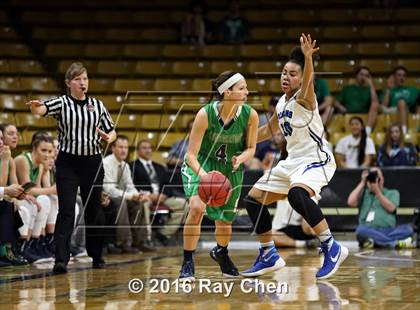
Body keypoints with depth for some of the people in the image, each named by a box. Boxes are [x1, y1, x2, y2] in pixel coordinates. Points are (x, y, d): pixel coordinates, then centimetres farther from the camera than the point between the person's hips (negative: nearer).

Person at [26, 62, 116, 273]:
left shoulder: (98, 105, 8)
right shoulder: (62, 103, -2)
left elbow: (111, 131, 15)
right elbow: (40, 110, -21)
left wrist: (109, 138, -9)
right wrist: (35, 106, -44)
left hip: (92, 162, 3)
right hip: (67, 162, -3)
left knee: (94, 210, 9)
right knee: (66, 211, -11)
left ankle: (96, 256, 25)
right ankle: (61, 260, -14)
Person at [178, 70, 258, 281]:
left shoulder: (250, 115, -20)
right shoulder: (205, 114, -28)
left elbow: (251, 148, -4)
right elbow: (191, 154, -24)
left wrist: (240, 159, -27)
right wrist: (203, 175, -42)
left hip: (230, 169, 3)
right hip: (201, 165, -3)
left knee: (225, 221, 13)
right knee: (197, 207, -29)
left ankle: (221, 252, 49)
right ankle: (187, 263, -14)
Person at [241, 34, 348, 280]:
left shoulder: (303, 98, -13)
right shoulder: (282, 103, 10)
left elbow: (308, 81, -38)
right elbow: (270, 130, 27)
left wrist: (308, 58, -57)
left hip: (316, 160, -9)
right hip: (293, 161, 9)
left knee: (297, 194, -38)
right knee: (253, 200, 8)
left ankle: (332, 248, -29)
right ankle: (269, 256, 20)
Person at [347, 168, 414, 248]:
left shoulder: (393, 193, 17)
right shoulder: (363, 193, 20)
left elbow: (391, 208, -2)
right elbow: (351, 202, 1)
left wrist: (377, 191, -5)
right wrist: (362, 183, 7)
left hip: (389, 232, 0)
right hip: (369, 232, 0)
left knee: (408, 229, -28)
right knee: (361, 230, -36)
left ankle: (374, 242, -38)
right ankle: (395, 243, -39)